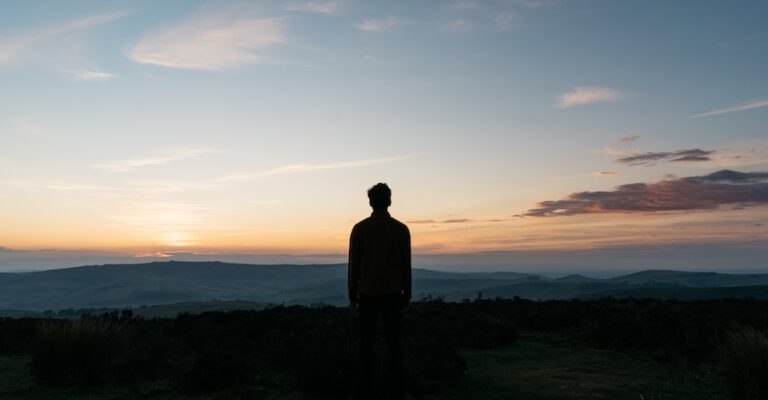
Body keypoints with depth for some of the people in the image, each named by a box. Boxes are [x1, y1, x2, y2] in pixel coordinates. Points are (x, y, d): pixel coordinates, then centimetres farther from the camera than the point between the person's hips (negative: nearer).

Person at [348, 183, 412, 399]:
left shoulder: (360, 228, -6)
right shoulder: (401, 229, -2)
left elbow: (353, 265, -4)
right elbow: (406, 266, 0)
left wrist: (352, 294, 5)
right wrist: (406, 294, 10)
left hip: (368, 293, -1)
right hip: (393, 293, 1)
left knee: (366, 342, 8)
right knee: (393, 342, 7)